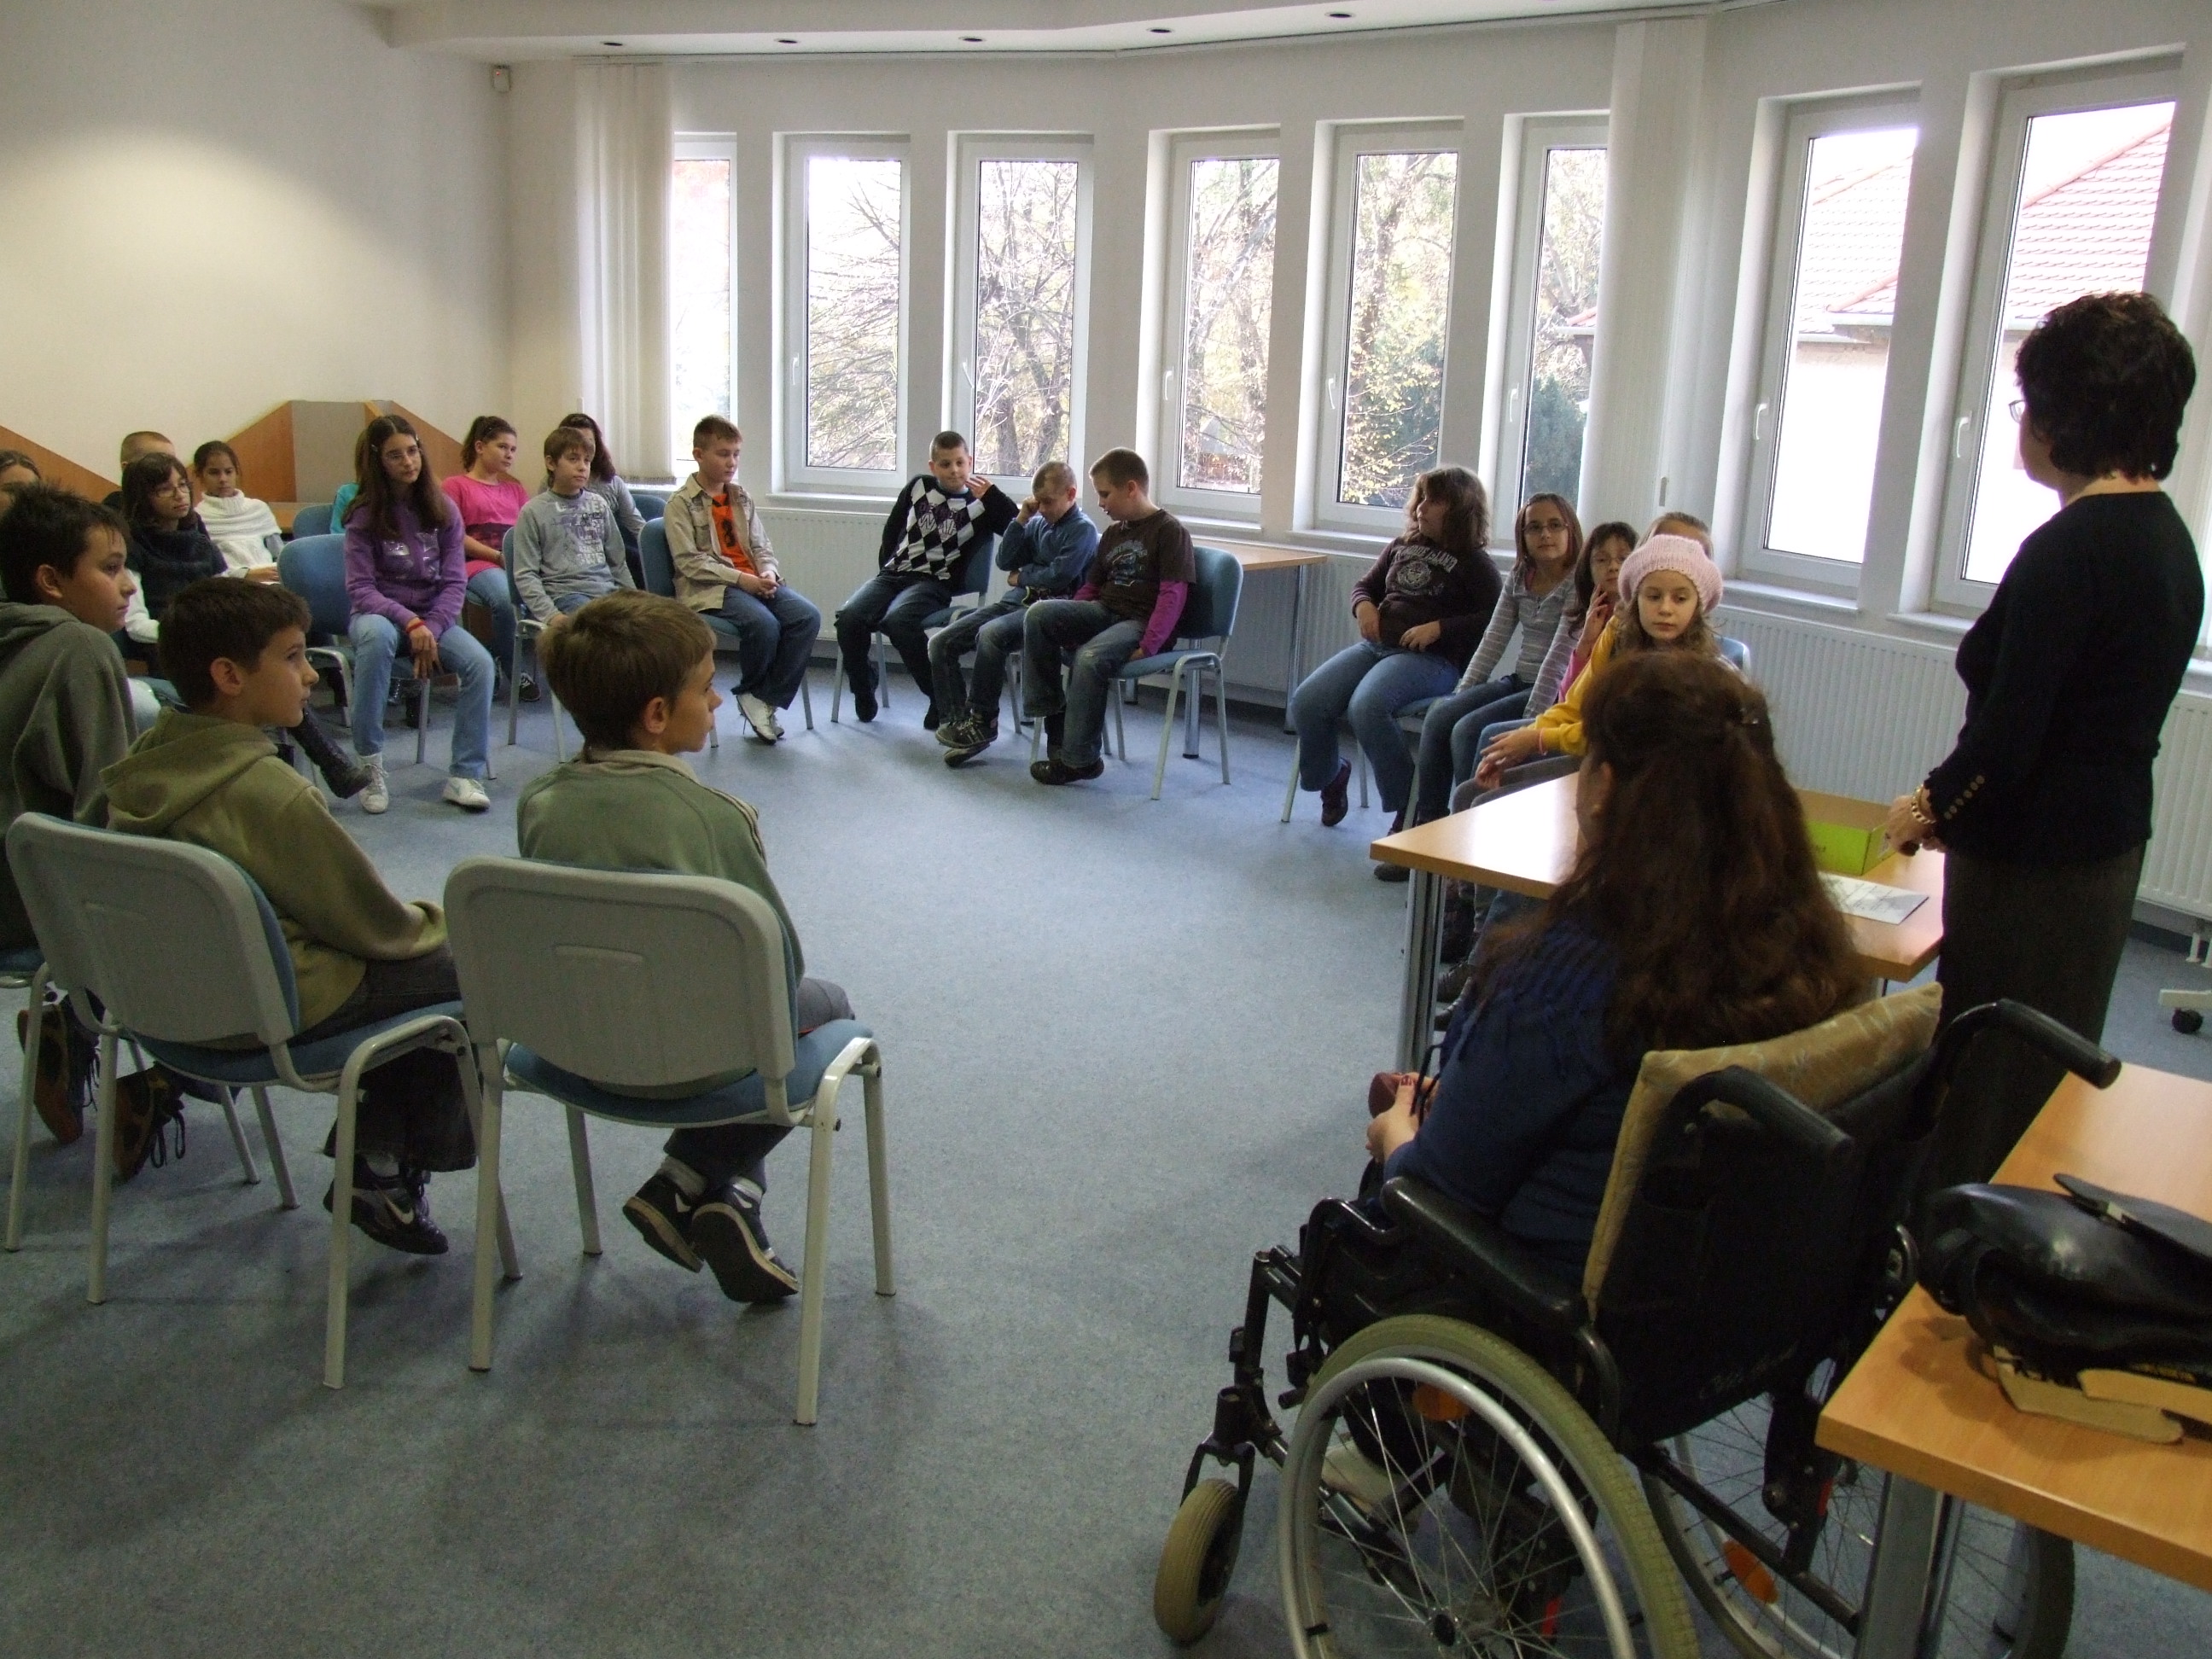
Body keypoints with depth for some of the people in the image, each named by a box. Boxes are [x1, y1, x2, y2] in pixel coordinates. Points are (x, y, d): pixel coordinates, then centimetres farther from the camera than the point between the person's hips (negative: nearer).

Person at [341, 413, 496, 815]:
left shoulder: (442, 509, 3)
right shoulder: (366, 515, -3)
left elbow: (455, 581, -1)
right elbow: (360, 588, -9)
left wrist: (430, 629, -18)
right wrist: (410, 624, -25)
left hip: (435, 615, 2)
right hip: (380, 612, -2)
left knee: (481, 663, -27)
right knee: (376, 635, -39)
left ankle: (466, 775, -20)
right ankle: (370, 767, -33)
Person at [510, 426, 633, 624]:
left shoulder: (599, 504, 18)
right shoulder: (534, 512, 6)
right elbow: (525, 575, 0)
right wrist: (551, 615, -13)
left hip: (607, 590, 5)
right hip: (565, 594, -4)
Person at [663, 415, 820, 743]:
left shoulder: (741, 498, 19)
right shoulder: (681, 504, 0)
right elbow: (689, 562, -10)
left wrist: (768, 572, -6)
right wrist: (740, 578, -18)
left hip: (753, 580, 6)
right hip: (709, 589, -6)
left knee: (808, 616, -19)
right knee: (764, 623, -33)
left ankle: (767, 698, -12)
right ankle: (749, 692, -4)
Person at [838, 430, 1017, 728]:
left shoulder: (981, 503, 6)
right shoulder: (919, 486, 15)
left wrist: (992, 494, -8)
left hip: (934, 583, -4)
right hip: (893, 573, 4)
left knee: (897, 620, -36)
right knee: (849, 617, -25)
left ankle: (942, 697, -18)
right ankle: (863, 693, 1)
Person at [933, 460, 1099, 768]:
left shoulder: (1083, 530, -4)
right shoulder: (1038, 523, 17)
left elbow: (1059, 576, -15)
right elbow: (1005, 561, 13)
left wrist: (1022, 576, 1)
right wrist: (1021, 519, 5)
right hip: (1015, 602, 8)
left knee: (990, 634, -36)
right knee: (941, 643, -6)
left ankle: (983, 721, -23)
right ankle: (957, 721, -7)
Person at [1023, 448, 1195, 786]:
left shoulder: (1169, 530, -5)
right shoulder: (1112, 533, 21)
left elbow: (1173, 594, -13)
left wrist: (1147, 646, -22)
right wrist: (1067, 627, 10)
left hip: (1141, 621, -8)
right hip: (1104, 612, 8)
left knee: (1091, 657, -35)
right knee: (1039, 613, -17)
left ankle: (1078, 758, -23)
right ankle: (1048, 708, -12)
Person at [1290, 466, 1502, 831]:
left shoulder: (1474, 563, 3)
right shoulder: (1403, 546, 21)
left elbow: (1492, 620, -8)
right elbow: (1366, 584, 30)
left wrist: (1438, 628, -18)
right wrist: (1363, 606, 7)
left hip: (1431, 658, -6)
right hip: (1376, 645, 6)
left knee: (1366, 708, -35)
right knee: (1305, 702, -16)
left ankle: (1409, 804, -18)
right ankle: (1328, 775, 15)